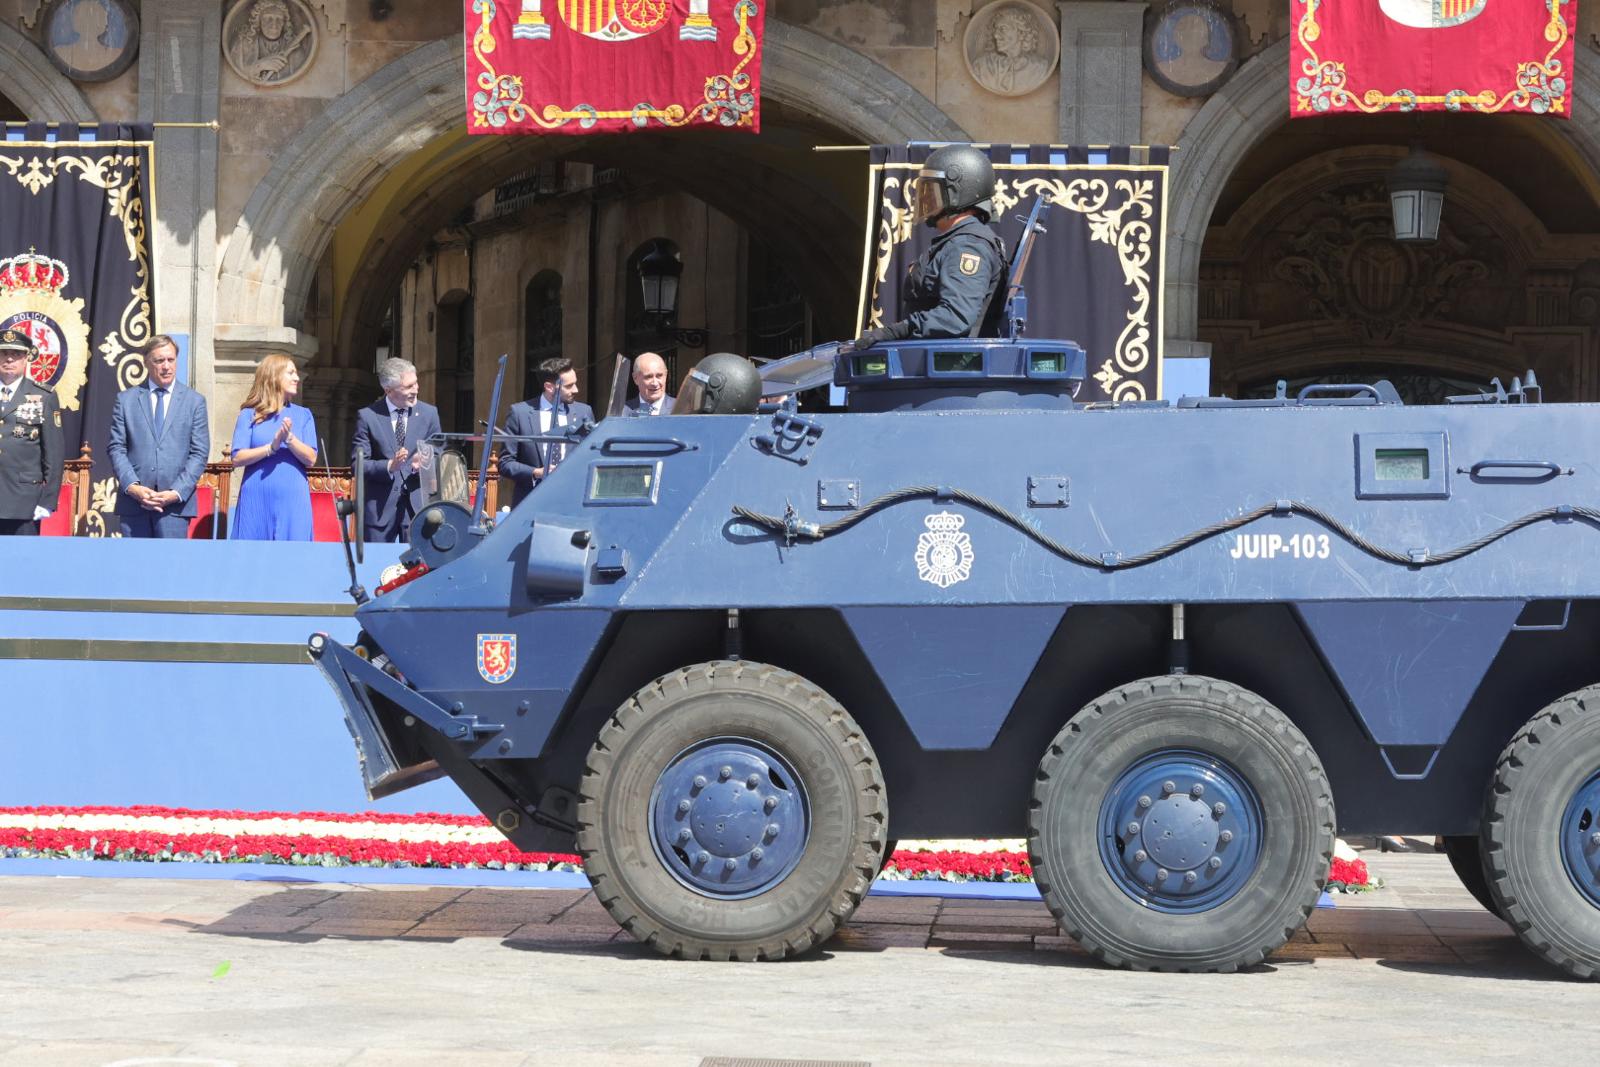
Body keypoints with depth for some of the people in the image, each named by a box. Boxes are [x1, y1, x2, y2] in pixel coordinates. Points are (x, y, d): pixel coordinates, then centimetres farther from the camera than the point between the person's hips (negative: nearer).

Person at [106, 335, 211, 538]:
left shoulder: (194, 401, 9)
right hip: (133, 502, 1)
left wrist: (177, 492, -9)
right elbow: (116, 448, 6)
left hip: (175, 502, -1)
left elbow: (199, 453, 3)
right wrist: (133, 487, -9)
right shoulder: (126, 400, 11)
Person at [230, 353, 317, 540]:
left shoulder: (303, 415, 11)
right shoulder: (250, 415, 6)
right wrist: (271, 447, -14)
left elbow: (310, 459, 2)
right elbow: (237, 458, -3)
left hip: (293, 499, 1)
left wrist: (290, 439, -14)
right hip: (256, 499, -1)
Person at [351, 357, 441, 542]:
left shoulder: (429, 413, 7)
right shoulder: (367, 416, -1)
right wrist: (389, 466, -20)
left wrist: (425, 465, -14)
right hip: (380, 506, -1)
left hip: (418, 504, 1)